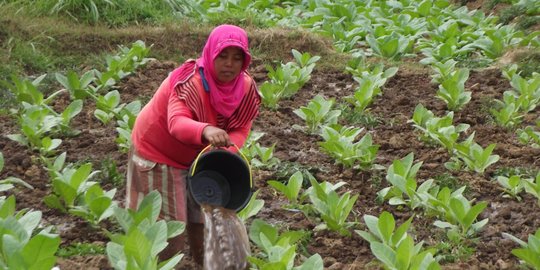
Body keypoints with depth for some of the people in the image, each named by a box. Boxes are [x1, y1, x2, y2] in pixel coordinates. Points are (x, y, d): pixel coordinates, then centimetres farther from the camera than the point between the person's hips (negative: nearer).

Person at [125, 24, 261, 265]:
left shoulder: (246, 87, -14)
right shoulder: (191, 82, -34)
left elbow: (240, 129, -12)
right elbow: (177, 123, -50)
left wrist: (229, 150, -34)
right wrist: (206, 130, -71)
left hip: (198, 155, 6)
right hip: (158, 152, -6)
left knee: (204, 215, 14)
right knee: (166, 225, -4)